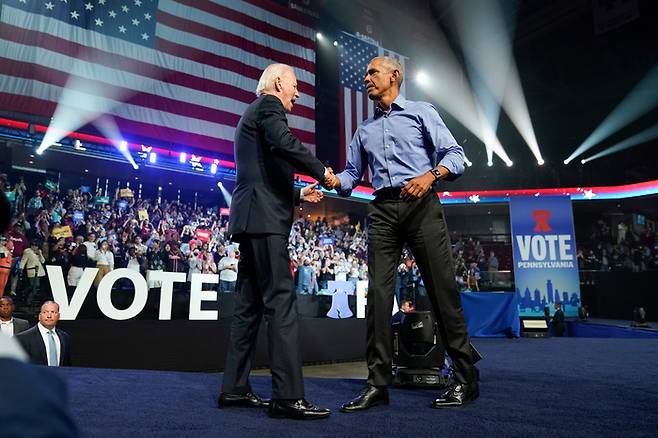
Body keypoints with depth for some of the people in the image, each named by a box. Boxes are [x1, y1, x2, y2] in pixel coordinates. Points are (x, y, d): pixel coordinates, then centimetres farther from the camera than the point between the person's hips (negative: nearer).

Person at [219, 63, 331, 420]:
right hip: (264, 219, -10)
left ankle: (234, 388, 14)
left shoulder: (253, 113, 30)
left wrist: (299, 194, 23)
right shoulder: (268, 105, 0)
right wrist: (321, 171, -10)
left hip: (250, 218, 10)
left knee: (249, 305, 9)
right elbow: (285, 143, -22)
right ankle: (288, 395, -11)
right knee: (281, 301, -12)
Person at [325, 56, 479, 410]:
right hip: (382, 211, 4)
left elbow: (454, 154, 1)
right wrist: (334, 180, -3)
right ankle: (378, 383, 1)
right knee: (378, 293, -4)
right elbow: (352, 173, 19)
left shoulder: (421, 112, 11)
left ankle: (466, 378, 6)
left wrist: (431, 174, -19)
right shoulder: (365, 130, 24)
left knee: (442, 288, -5)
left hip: (421, 205, -4)